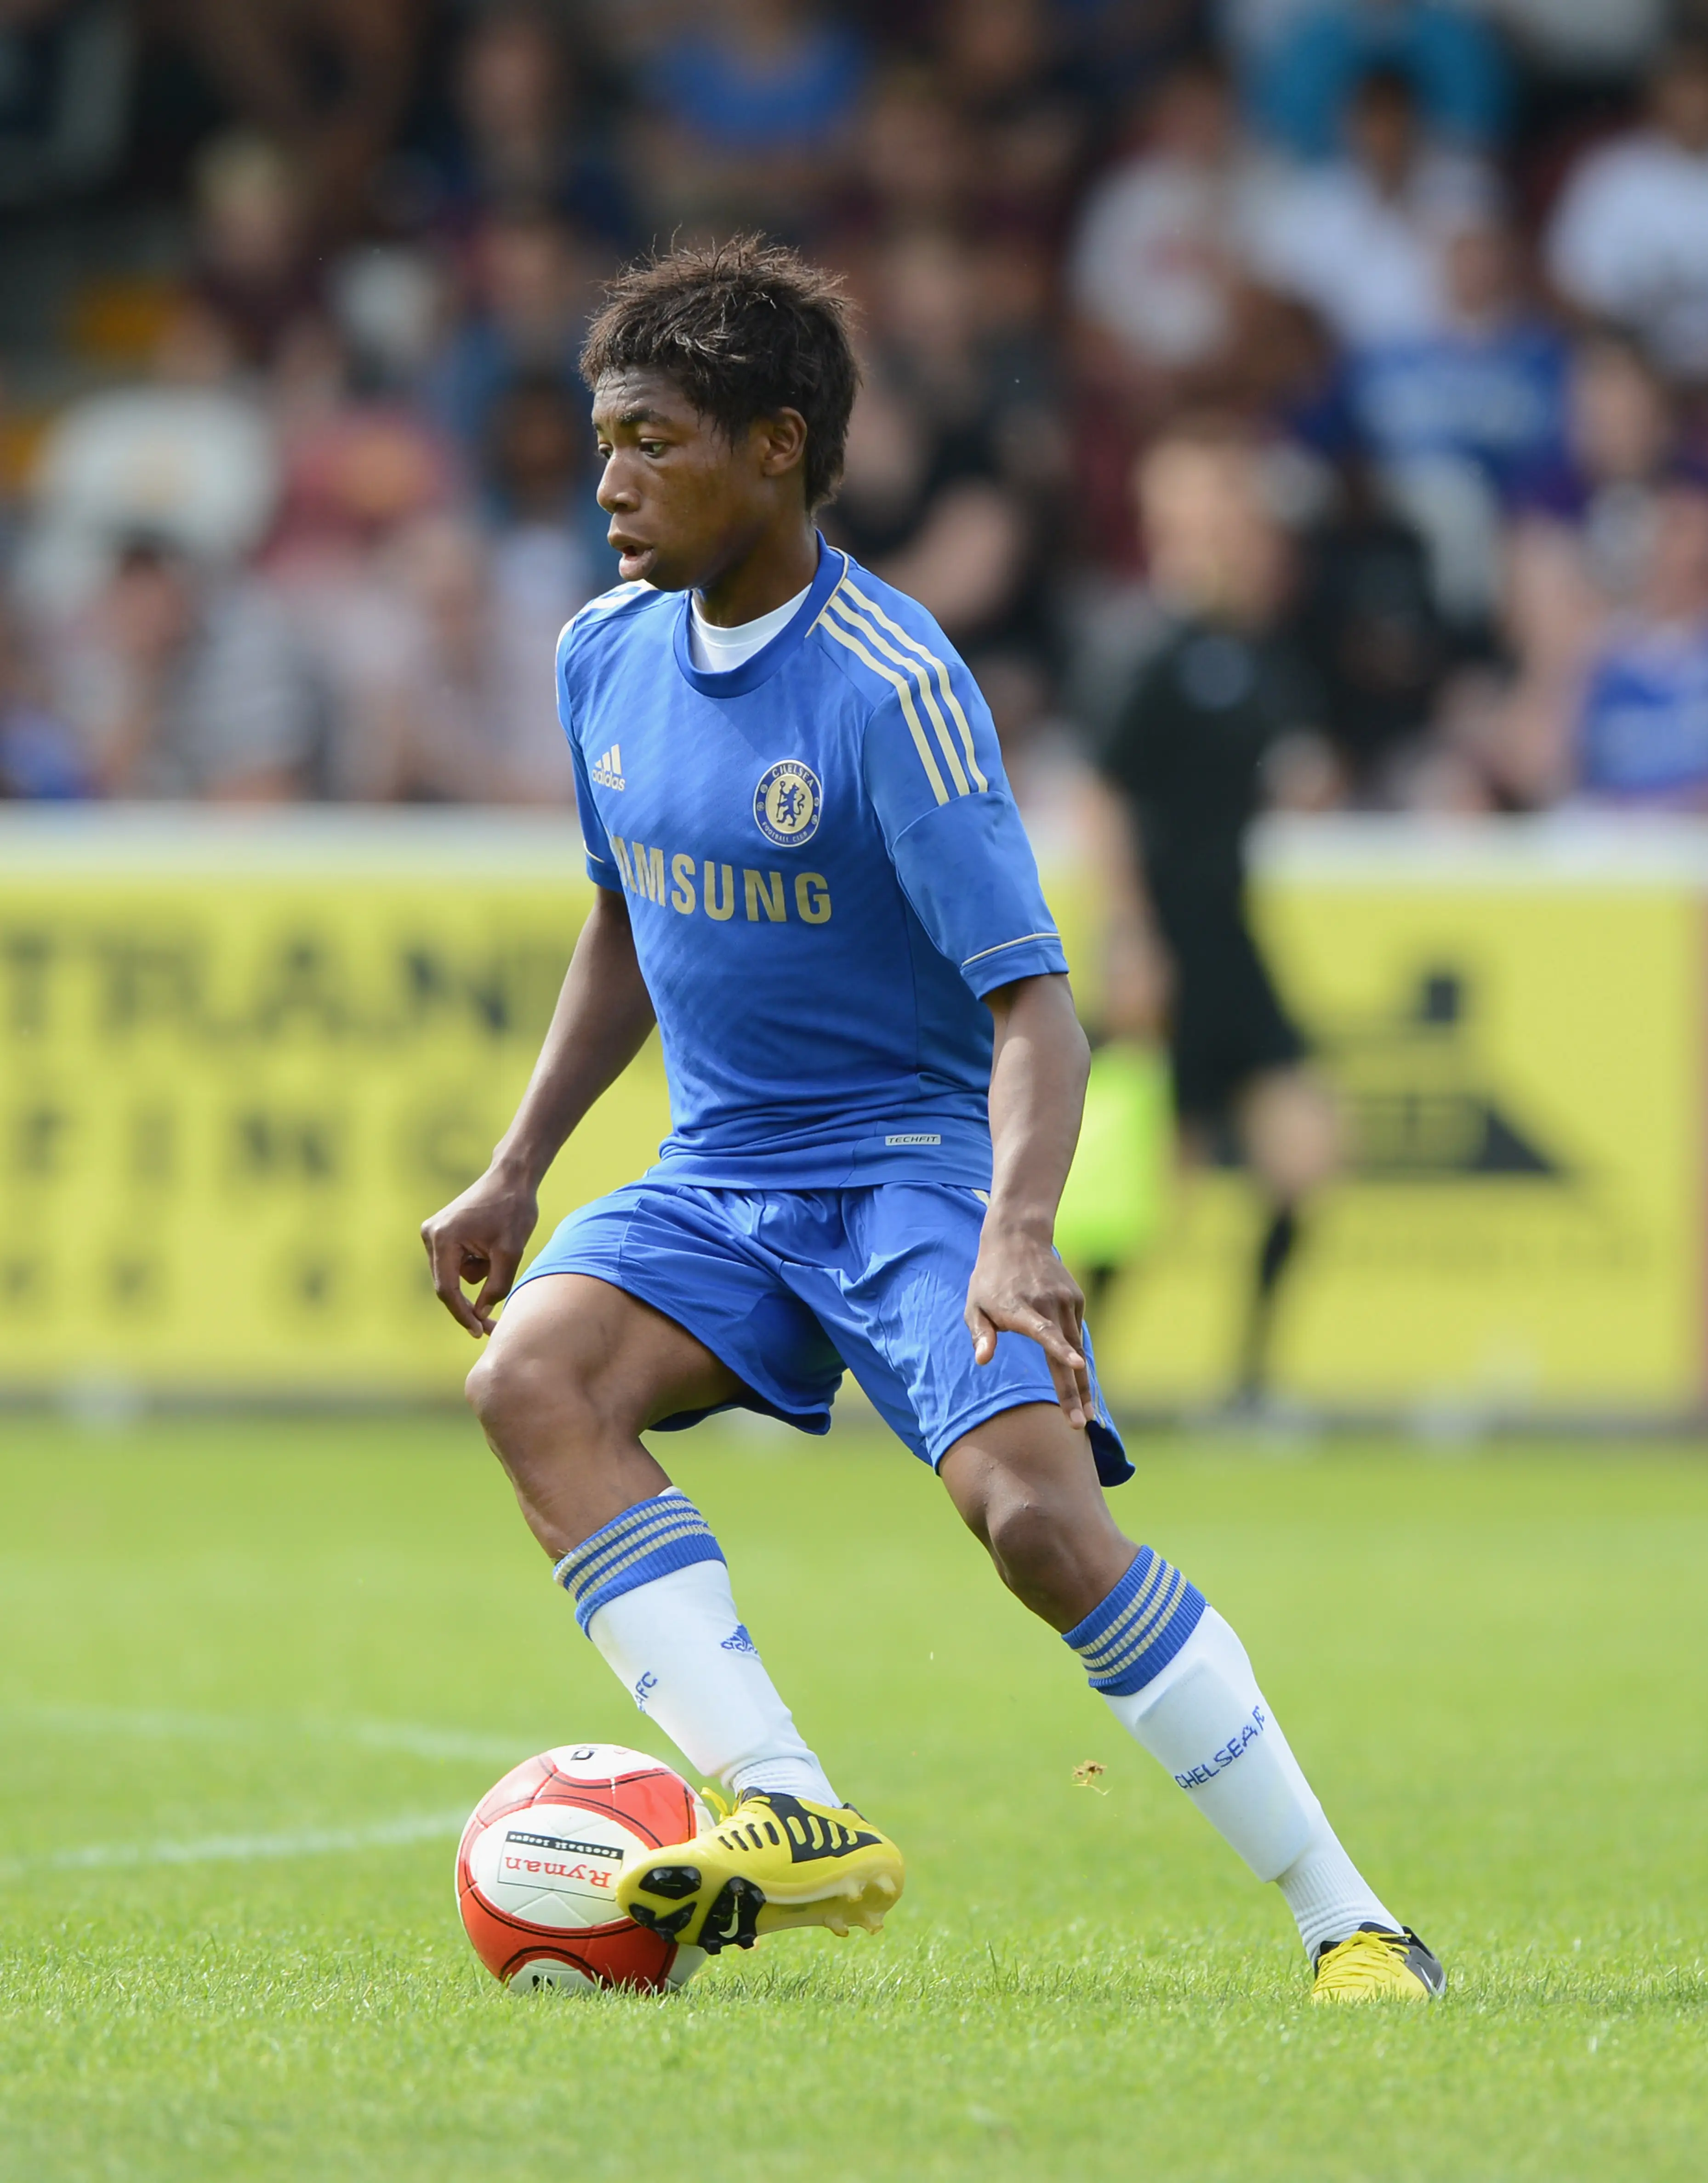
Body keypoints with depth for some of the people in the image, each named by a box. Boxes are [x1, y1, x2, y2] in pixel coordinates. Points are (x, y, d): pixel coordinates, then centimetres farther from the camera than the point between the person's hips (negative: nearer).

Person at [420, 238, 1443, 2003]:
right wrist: (514, 1174, 15)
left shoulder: (890, 685, -17)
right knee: (530, 1376, -23)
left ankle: (1347, 1922, -13)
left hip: (915, 1158, -6)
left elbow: (1031, 1000, -22)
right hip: (715, 1178, 6)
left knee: (1037, 1514, -26)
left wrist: (1013, 1239, -37)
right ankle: (791, 1819, -29)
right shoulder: (607, 657, 4)